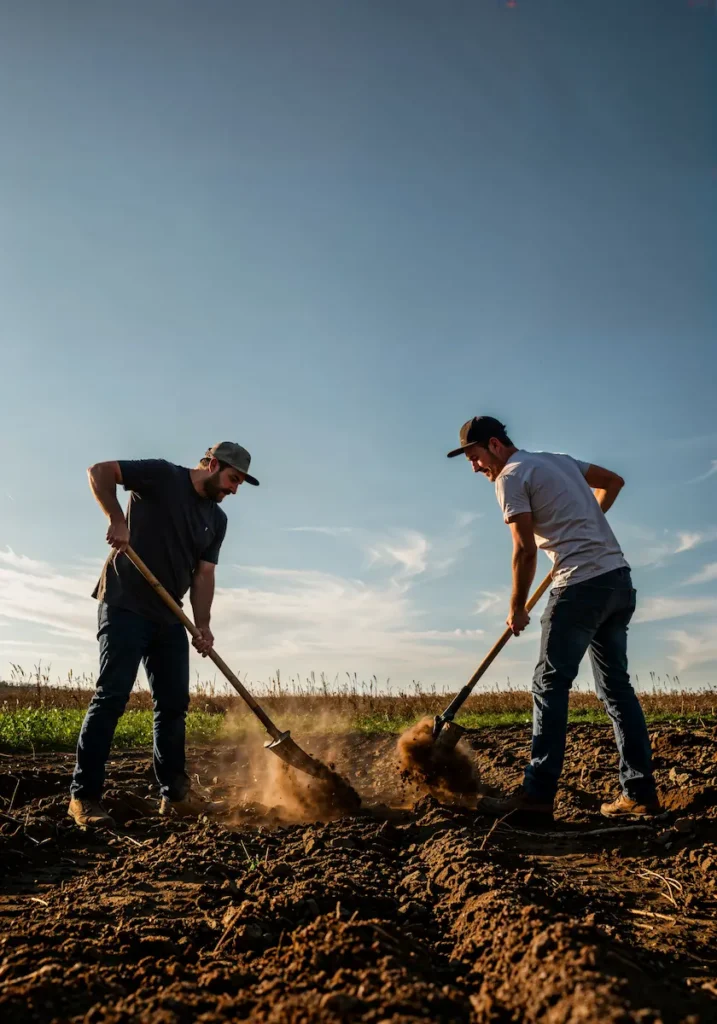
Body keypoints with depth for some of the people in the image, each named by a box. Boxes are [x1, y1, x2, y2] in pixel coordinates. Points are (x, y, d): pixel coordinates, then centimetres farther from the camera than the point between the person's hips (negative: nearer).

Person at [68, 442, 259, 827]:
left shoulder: (217, 520, 11)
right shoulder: (163, 477, -7)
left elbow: (203, 575, 5)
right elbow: (100, 471, -9)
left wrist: (203, 626, -6)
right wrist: (117, 519, -22)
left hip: (168, 616, 7)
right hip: (124, 606, -7)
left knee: (174, 702, 7)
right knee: (112, 696, -9)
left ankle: (175, 793, 16)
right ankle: (83, 796, 0)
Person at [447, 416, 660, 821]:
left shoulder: (511, 477, -5)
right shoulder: (558, 459, 20)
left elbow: (526, 551, -10)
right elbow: (614, 481, 29)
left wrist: (517, 608, -1)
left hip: (582, 584, -9)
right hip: (619, 578, 9)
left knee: (551, 684, -5)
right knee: (617, 686, 11)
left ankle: (538, 793, -4)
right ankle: (640, 793, 13)